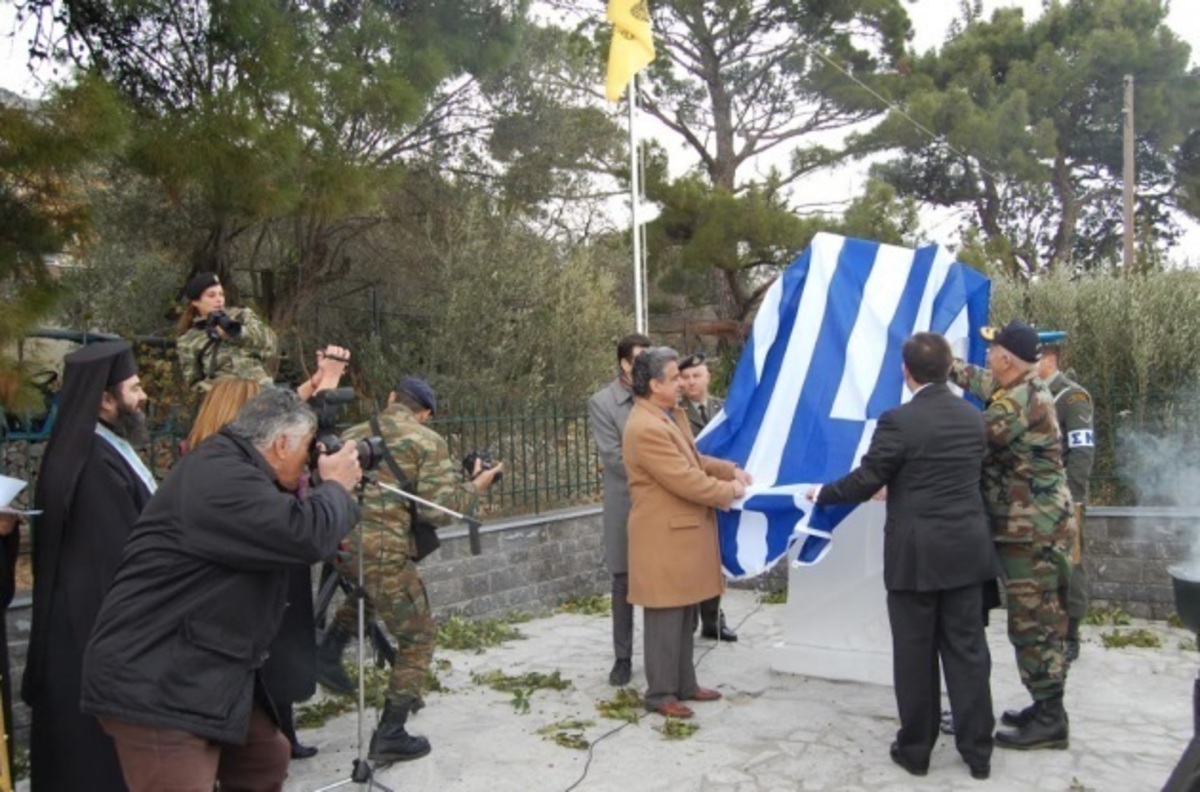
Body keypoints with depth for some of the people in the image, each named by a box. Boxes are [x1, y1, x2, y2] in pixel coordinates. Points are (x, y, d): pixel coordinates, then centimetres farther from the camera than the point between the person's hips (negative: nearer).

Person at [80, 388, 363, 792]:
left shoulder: (231, 469, 12)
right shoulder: (218, 476, -22)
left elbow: (283, 531, 22)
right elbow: (305, 534, -31)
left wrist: (335, 492, 11)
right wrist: (336, 484, -11)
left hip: (205, 674, 11)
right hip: (153, 685, -11)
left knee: (266, 760, 19)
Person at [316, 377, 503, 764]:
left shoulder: (353, 435, 13)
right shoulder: (427, 442, -2)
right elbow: (438, 509, -10)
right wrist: (475, 486, 5)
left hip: (339, 546, 6)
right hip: (384, 553, -6)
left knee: (365, 585, 41)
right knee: (418, 638, 12)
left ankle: (329, 651, 29)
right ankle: (390, 736, 14)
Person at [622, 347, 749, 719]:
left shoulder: (672, 415, 11)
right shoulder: (646, 428, -22)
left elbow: (694, 459, 21)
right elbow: (685, 480, -23)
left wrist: (731, 470, 6)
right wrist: (727, 491, -9)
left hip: (682, 532, 10)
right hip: (664, 536, -10)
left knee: (684, 617, 17)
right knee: (665, 619, 1)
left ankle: (684, 685, 29)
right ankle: (660, 694, 13)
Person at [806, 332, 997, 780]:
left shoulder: (899, 421, -15)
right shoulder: (974, 418, 5)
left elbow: (865, 482, -11)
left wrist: (822, 494, 8)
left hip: (915, 555, -5)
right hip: (965, 550, 5)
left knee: (915, 653, 6)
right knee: (967, 648, 11)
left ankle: (915, 748, 18)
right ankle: (977, 750, 19)